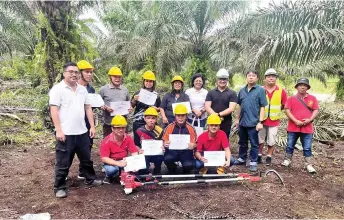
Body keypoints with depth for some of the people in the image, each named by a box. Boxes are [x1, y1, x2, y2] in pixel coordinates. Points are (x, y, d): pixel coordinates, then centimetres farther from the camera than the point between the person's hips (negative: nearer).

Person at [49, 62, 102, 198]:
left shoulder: (82, 89, 11)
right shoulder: (58, 89, -8)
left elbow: (88, 108, 14)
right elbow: (54, 110, -12)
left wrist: (92, 126, 8)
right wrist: (59, 130, -18)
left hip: (82, 132, 6)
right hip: (65, 133, -6)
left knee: (86, 158, 19)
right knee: (63, 163, 5)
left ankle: (90, 179, 36)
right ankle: (59, 187, 20)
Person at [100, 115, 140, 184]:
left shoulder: (128, 138, -7)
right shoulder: (106, 141, -18)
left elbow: (134, 153, -10)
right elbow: (104, 158, -23)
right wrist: (118, 163, -38)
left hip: (124, 161, 3)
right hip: (112, 162, -3)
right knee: (112, 170, -38)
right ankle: (109, 177, 3)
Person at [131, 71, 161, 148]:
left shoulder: (156, 95, 7)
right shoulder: (138, 93, 5)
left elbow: (160, 108, 14)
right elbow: (131, 106, 6)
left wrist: (156, 108, -7)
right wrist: (134, 100, -12)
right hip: (138, 122, 0)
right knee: (137, 141, 2)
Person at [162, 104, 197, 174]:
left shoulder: (190, 128, 0)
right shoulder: (169, 127, 1)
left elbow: (194, 143, 2)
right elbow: (164, 141, 4)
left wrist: (193, 146, -22)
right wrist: (165, 144, -20)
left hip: (186, 151, 0)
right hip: (172, 150, 1)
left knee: (189, 165, -29)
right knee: (167, 159, -32)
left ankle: (186, 173, 15)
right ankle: (172, 173, 7)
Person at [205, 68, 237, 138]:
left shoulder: (232, 93, 1)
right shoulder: (211, 92, 7)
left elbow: (231, 108, -9)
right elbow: (207, 107, -2)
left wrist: (219, 114, -19)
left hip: (226, 123, -1)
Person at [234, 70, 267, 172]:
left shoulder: (260, 90, -6)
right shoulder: (242, 90, 9)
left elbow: (262, 107, -8)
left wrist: (260, 122, -13)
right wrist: (237, 118, 14)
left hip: (253, 122, -5)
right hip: (242, 122, 5)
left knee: (254, 144, 5)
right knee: (242, 142, 17)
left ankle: (253, 162, 16)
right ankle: (242, 158, 32)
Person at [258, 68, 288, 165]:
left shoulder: (281, 91, -1)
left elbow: (284, 105, 8)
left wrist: (276, 110, 1)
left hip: (274, 120, 0)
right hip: (261, 119, 0)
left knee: (271, 141, 7)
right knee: (260, 140, 9)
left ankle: (269, 157, 23)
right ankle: (259, 156, 25)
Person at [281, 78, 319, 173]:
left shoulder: (312, 98, 5)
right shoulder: (291, 98, 1)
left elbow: (316, 110, 3)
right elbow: (287, 111, -5)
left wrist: (310, 119, -13)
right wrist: (296, 121, -15)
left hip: (307, 128, 0)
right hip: (293, 127, 0)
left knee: (307, 148, 5)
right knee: (290, 146, 12)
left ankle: (308, 164, 14)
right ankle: (287, 160, 28)